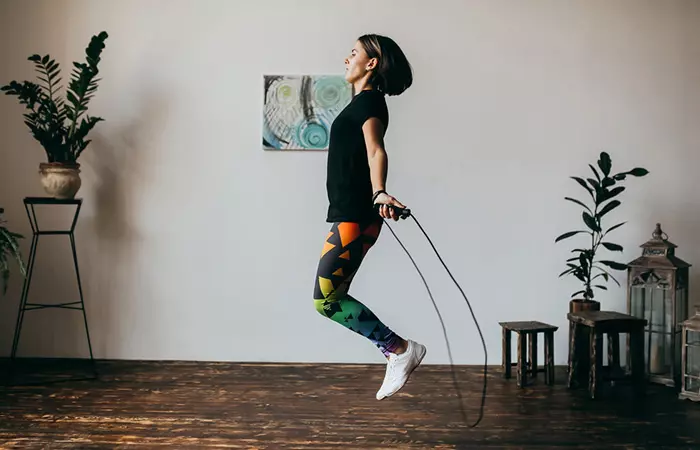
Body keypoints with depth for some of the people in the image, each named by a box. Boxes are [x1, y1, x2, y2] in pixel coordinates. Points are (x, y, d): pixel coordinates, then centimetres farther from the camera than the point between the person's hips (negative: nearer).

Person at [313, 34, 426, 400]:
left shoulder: (368, 100, -9)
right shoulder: (363, 102, 20)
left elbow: (375, 151, -27)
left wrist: (379, 193, -44)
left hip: (354, 216, -10)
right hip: (347, 215, 10)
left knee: (325, 300, -10)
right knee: (333, 298, 10)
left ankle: (402, 349, -4)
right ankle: (398, 354, 13)